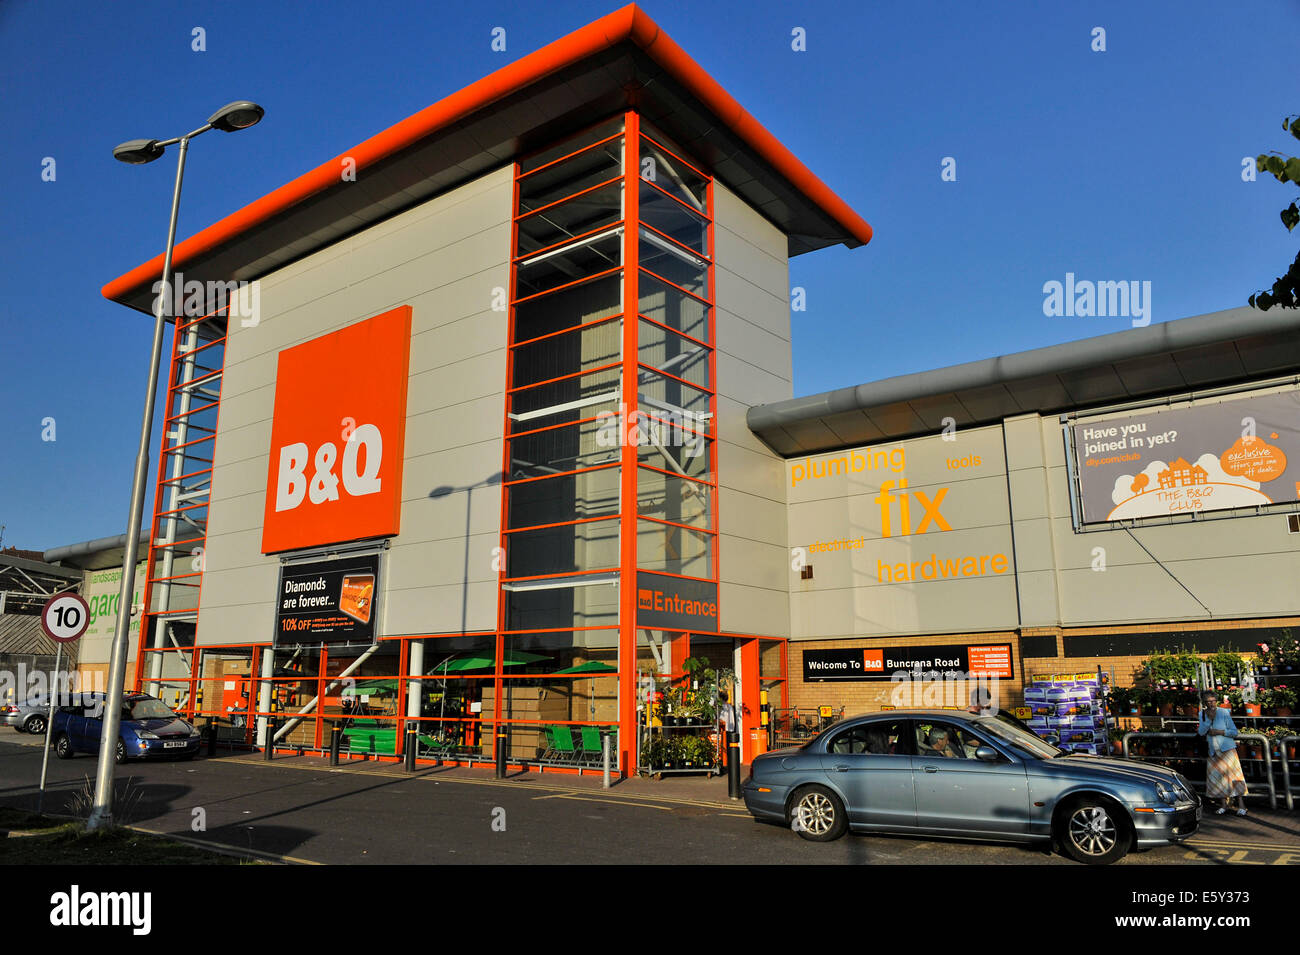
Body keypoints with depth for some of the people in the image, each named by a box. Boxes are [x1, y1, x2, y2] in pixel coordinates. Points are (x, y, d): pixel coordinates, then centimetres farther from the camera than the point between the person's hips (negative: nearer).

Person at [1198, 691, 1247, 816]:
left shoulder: (1224, 713, -4)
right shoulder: (1203, 714, 5)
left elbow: (1234, 732, -2)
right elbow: (1201, 732, -7)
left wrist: (1220, 732, -16)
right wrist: (1209, 718, -17)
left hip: (1227, 749, -3)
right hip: (1213, 752, 3)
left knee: (1233, 775, -9)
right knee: (1216, 777, 2)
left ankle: (1241, 805, -4)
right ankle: (1225, 804, 13)